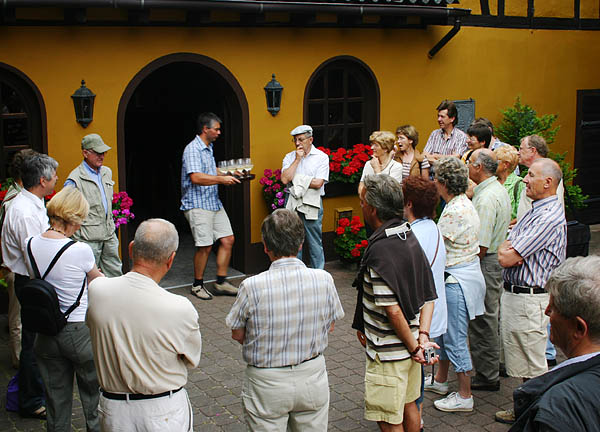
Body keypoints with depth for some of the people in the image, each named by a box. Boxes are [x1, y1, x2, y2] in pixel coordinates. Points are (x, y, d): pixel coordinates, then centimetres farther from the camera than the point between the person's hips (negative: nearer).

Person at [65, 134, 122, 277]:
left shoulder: (107, 172, 12)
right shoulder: (75, 179, -12)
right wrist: (76, 236, -11)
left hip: (109, 234, 7)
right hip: (88, 238, -7)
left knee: (115, 274, 11)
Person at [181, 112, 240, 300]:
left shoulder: (209, 148, 17)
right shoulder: (192, 149, -14)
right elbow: (196, 177, -25)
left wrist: (228, 174, 15)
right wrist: (222, 179, -24)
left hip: (214, 203, 10)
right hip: (198, 205, -9)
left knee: (227, 239, 6)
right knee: (205, 246, -5)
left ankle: (221, 283, 14)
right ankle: (198, 285, 12)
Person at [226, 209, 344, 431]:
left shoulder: (252, 287, -21)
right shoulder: (323, 280, -12)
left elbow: (237, 335, -6)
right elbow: (329, 327, 3)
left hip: (267, 384, -2)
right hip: (313, 377, 3)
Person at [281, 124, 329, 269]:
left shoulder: (321, 157, -2)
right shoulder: (289, 157, 8)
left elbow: (318, 183, -13)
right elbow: (285, 179, -8)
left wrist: (296, 179, -7)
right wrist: (297, 159, -8)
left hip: (312, 204, -3)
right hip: (292, 203, 3)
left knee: (315, 243, 2)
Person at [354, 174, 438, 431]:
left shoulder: (379, 250, -25)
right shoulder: (409, 236, 4)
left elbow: (392, 309, -26)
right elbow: (429, 295, 4)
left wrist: (413, 345, -14)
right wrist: (423, 336, -3)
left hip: (389, 351, -9)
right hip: (410, 344, 9)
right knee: (408, 405, 24)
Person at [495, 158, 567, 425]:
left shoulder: (549, 218, -21)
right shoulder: (536, 211, 12)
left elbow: (507, 258, -22)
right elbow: (504, 248, 15)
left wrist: (507, 251, -2)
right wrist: (507, 249, -5)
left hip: (529, 299, -10)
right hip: (514, 293, 10)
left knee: (533, 367, 2)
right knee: (522, 362, 20)